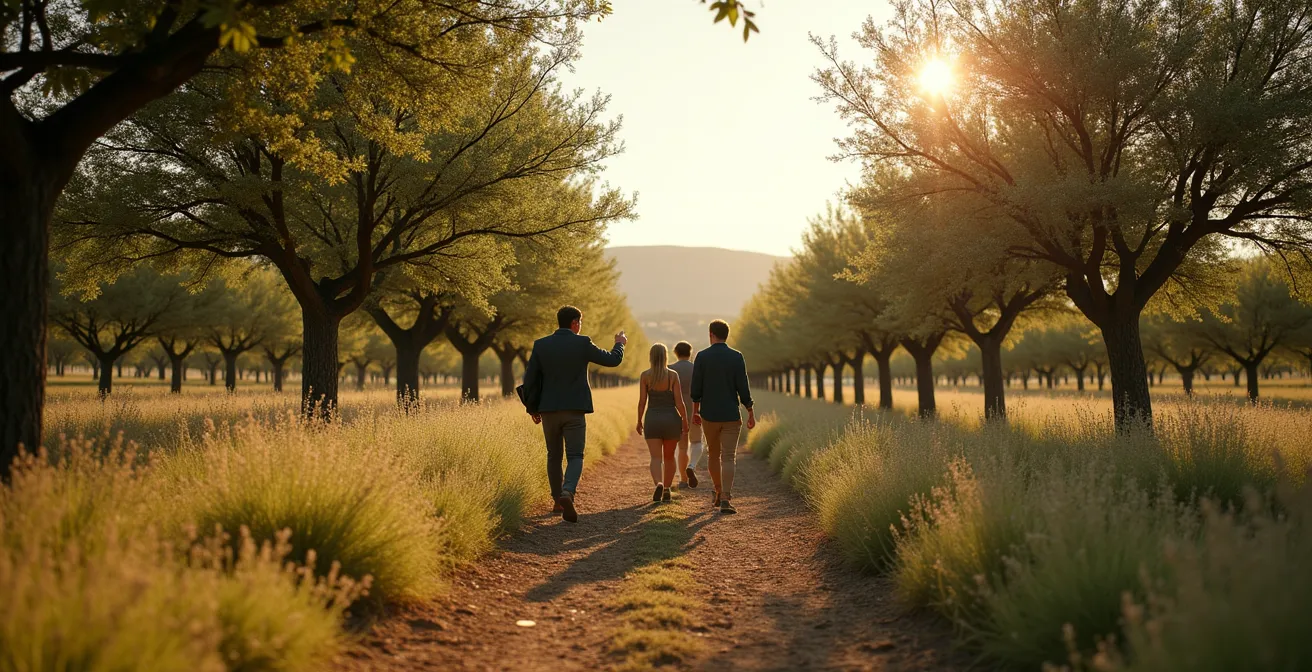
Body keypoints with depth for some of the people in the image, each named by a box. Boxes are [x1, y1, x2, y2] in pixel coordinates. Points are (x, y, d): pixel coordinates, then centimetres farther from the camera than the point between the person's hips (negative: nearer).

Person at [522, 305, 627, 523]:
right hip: (574, 410, -3)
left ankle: (558, 500, 24)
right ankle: (567, 493, -24)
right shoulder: (582, 343, -6)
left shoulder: (541, 345, 1)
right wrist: (620, 343, 25)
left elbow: (530, 379, 1)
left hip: (549, 410, 3)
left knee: (554, 455, 17)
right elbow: (613, 360, 4)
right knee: (575, 456, 0)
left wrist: (532, 408, 11)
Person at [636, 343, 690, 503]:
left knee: (656, 458, -3)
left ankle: (659, 484, -29)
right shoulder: (673, 375, -5)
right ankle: (667, 489, 25)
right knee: (669, 457, 18)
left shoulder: (645, 375, -3)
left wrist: (639, 421, 8)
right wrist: (685, 421, 2)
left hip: (652, 419, 0)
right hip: (671, 418, 1)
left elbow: (642, 401, -3)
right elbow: (679, 402, -7)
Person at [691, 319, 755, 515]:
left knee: (713, 454, 19)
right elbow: (743, 388, -6)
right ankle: (725, 500, -13)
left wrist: (695, 411, 11)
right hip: (731, 416, -1)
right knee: (728, 457, -2)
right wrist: (751, 413, 2)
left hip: (709, 415, 1)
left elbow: (696, 388, -1)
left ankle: (718, 493, 29)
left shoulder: (702, 357, -3)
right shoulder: (737, 357, -4)